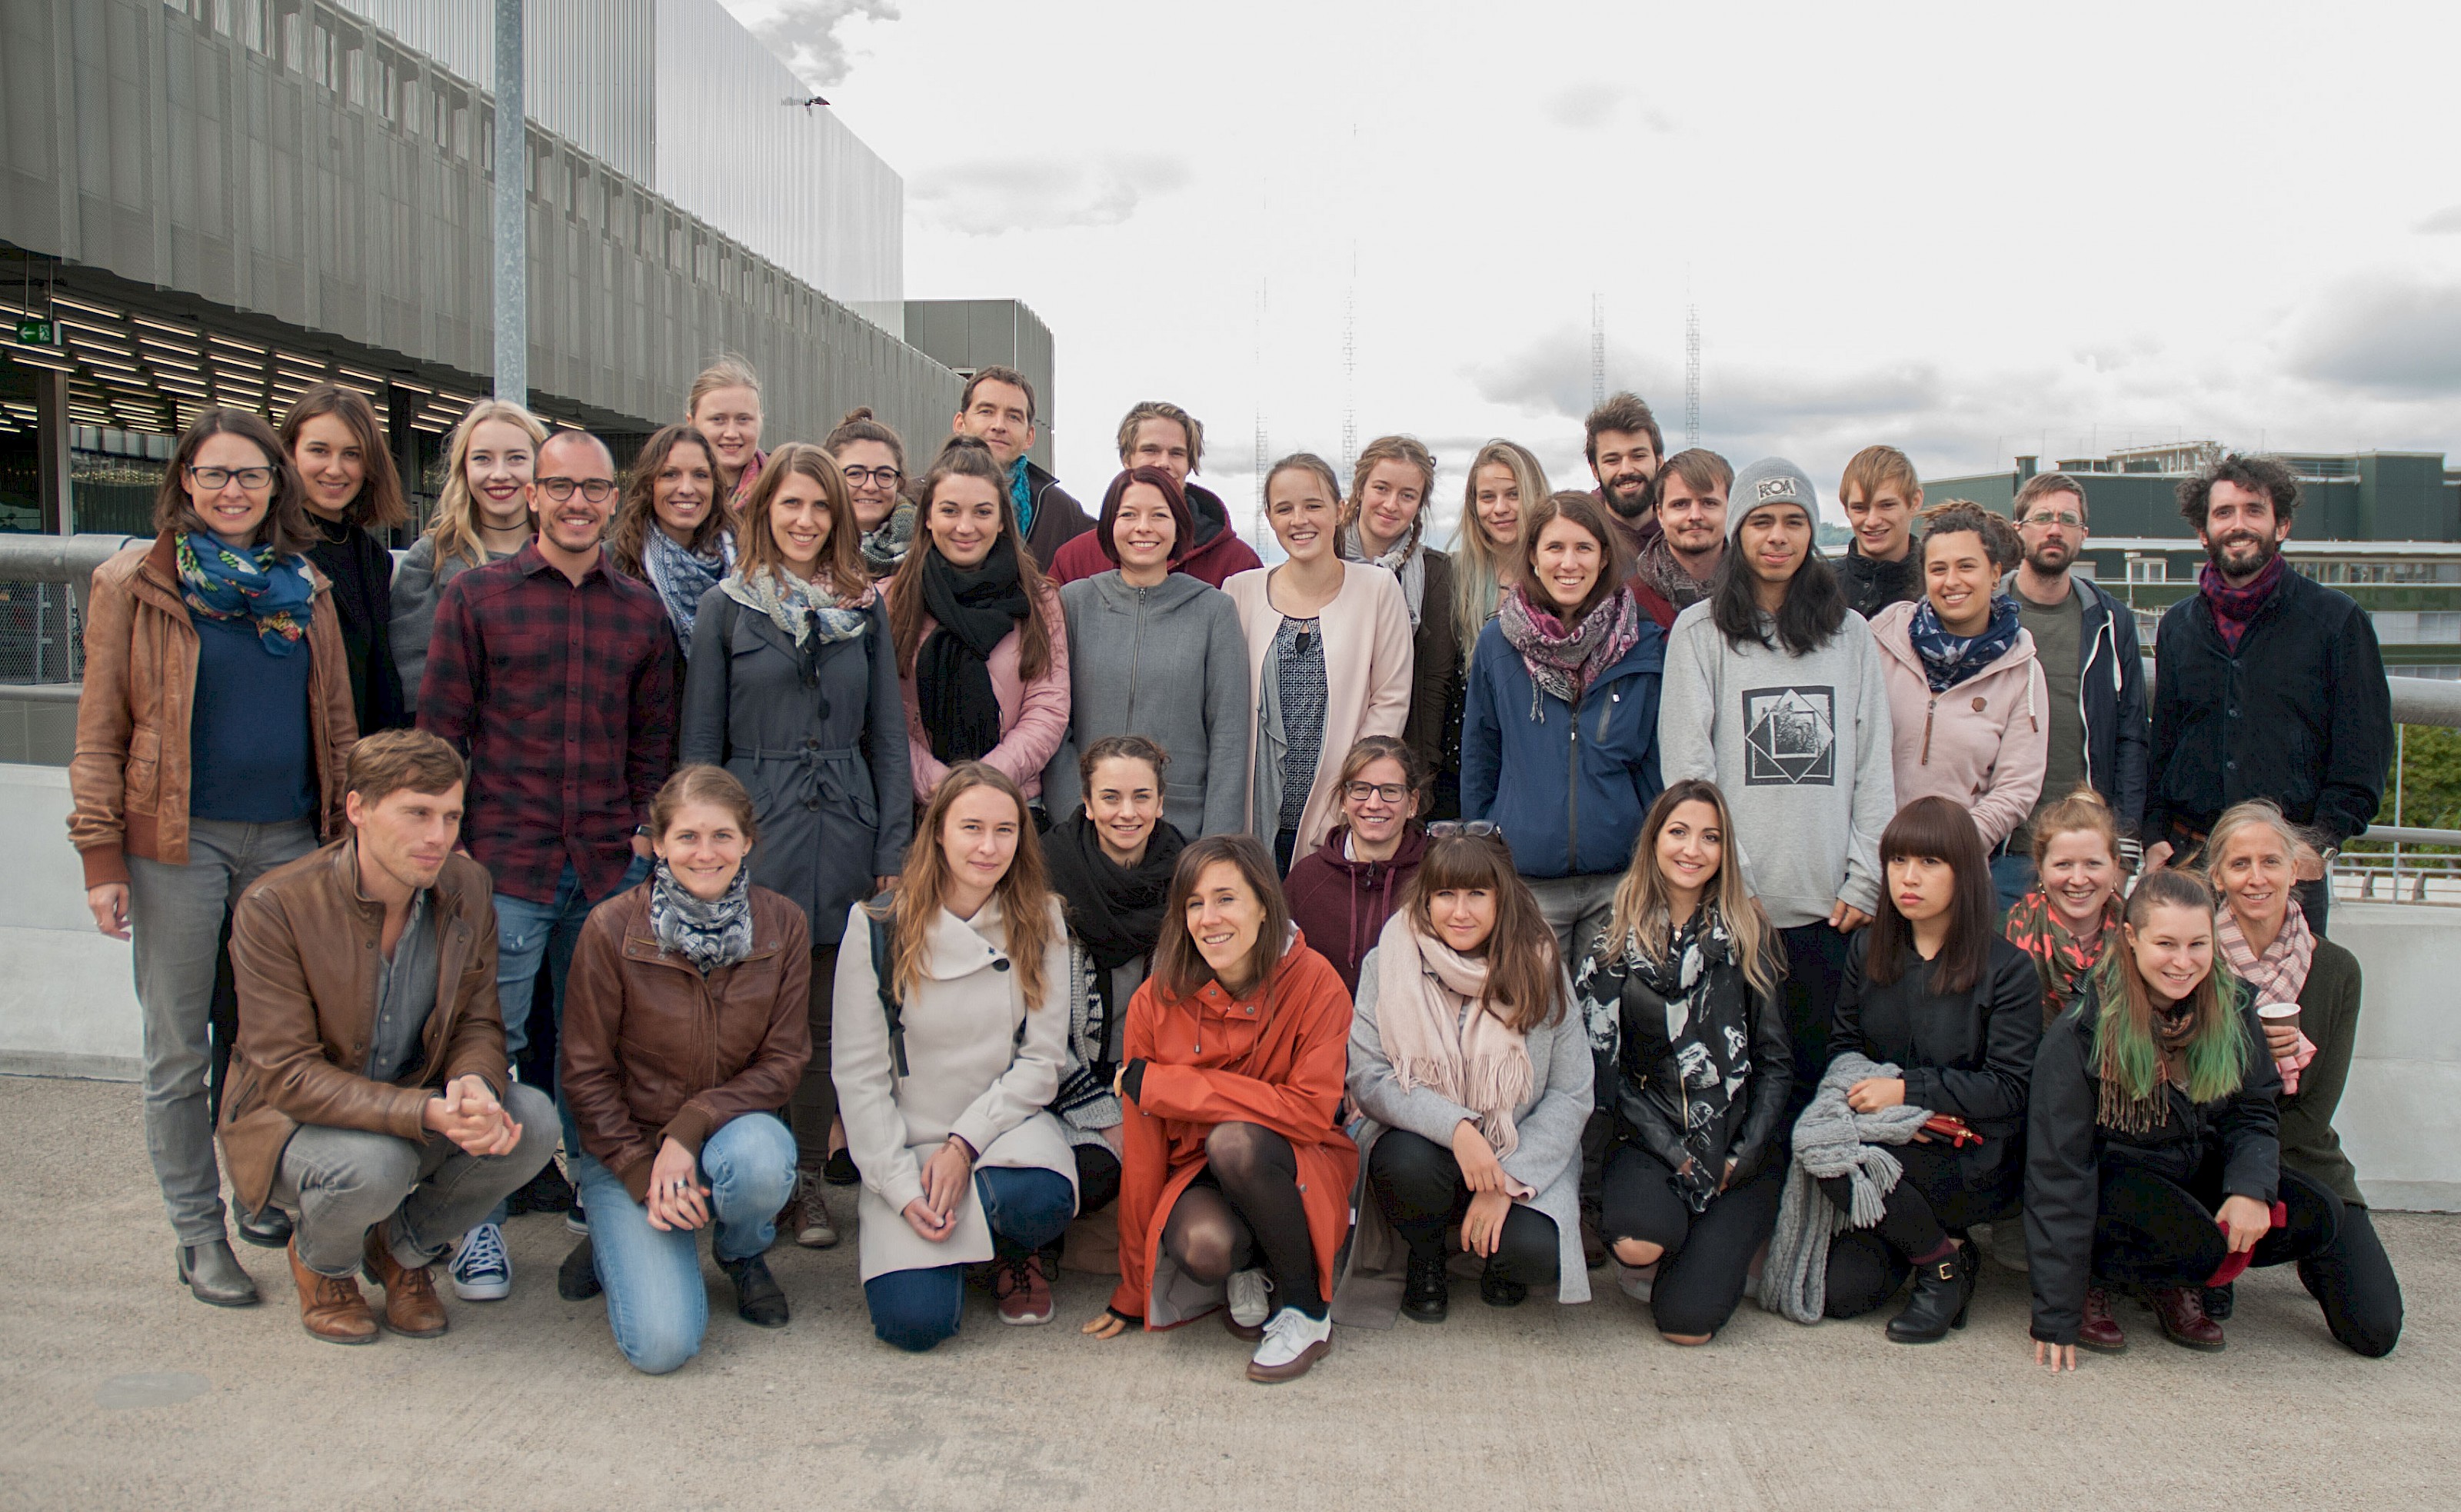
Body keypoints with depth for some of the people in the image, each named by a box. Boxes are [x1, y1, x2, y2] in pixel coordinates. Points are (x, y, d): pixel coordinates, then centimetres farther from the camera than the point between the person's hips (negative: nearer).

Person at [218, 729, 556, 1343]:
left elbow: (477, 1023, 0)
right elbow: (288, 1074, -23)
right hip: (296, 1117, -4)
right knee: (372, 1164, -36)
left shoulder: (466, 888, -7)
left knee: (533, 1121, -23)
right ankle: (321, 1264, 3)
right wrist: (427, 1113, -36)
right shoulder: (275, 908, -21)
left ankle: (403, 1249, 6)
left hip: (420, 1102, 4)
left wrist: (475, 1084, -26)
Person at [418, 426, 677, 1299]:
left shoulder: (641, 611, 11)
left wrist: (646, 826, 7)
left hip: (611, 867, 3)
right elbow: (440, 728, 2)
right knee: (488, 1042, 2)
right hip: (505, 861, -2)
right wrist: (447, 842, -4)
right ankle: (481, 1225, 15)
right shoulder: (476, 596, 2)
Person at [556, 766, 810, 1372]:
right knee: (662, 1342, -20)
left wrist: (692, 1127, -20)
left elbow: (784, 1060, -6)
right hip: (627, 1145, -2)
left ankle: (743, 1253, 1)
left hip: (732, 1128, 2)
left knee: (763, 1157, -37)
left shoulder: (781, 925, -7)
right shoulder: (612, 929, -12)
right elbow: (585, 1073, -6)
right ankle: (620, 1244, 16)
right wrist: (643, 1174, -15)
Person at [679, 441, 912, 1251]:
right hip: (755, 830, -2)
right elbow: (701, 741, 4)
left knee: (826, 1017, 7)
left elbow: (887, 735, 9)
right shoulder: (727, 607, 4)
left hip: (844, 833, 2)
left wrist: (893, 851, 2)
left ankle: (808, 1177, 18)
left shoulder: (865, 607, 9)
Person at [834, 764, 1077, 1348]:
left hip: (1007, 1121, 1)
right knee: (914, 1320, -20)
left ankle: (1014, 1253, 4)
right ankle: (944, 1242, 16)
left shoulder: (1040, 922, -2)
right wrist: (901, 1186, -14)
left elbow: (1042, 1059, -4)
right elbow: (858, 1071, -6)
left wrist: (965, 1144, -16)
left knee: (1039, 1200, -34)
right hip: (907, 1141, -1)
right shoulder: (878, 927, -7)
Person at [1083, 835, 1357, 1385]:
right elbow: (1141, 1151, -4)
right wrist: (1134, 1290, 1)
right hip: (1200, 1173, 1)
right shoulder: (1156, 1002, -9)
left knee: (1236, 1140, -33)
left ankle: (1307, 1312, -12)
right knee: (1202, 1245, -33)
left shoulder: (1314, 983, -16)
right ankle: (1245, 1270, 5)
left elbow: (1312, 1111, -24)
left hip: (1299, 1171, -1)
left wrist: (1160, 1084, -23)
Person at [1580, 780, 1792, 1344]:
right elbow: (1603, 1059, -1)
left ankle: (1722, 1242, 17)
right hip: (1650, 1135, 0)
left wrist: (1747, 1153, -8)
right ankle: (1641, 1265, 5)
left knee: (1686, 1320, -17)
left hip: (1737, 1144, 0)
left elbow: (1775, 1059, 4)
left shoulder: (1748, 934, 3)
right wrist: (1671, 1149, -11)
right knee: (1637, 1237, -34)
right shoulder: (1618, 942, 3)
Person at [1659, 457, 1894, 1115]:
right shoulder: (1700, 631, 3)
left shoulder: (1851, 634, 12)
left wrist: (1866, 879, 0)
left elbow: (1874, 766, 10)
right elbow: (1687, 767, -3)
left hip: (1829, 906, 2)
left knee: (1814, 1072, 6)